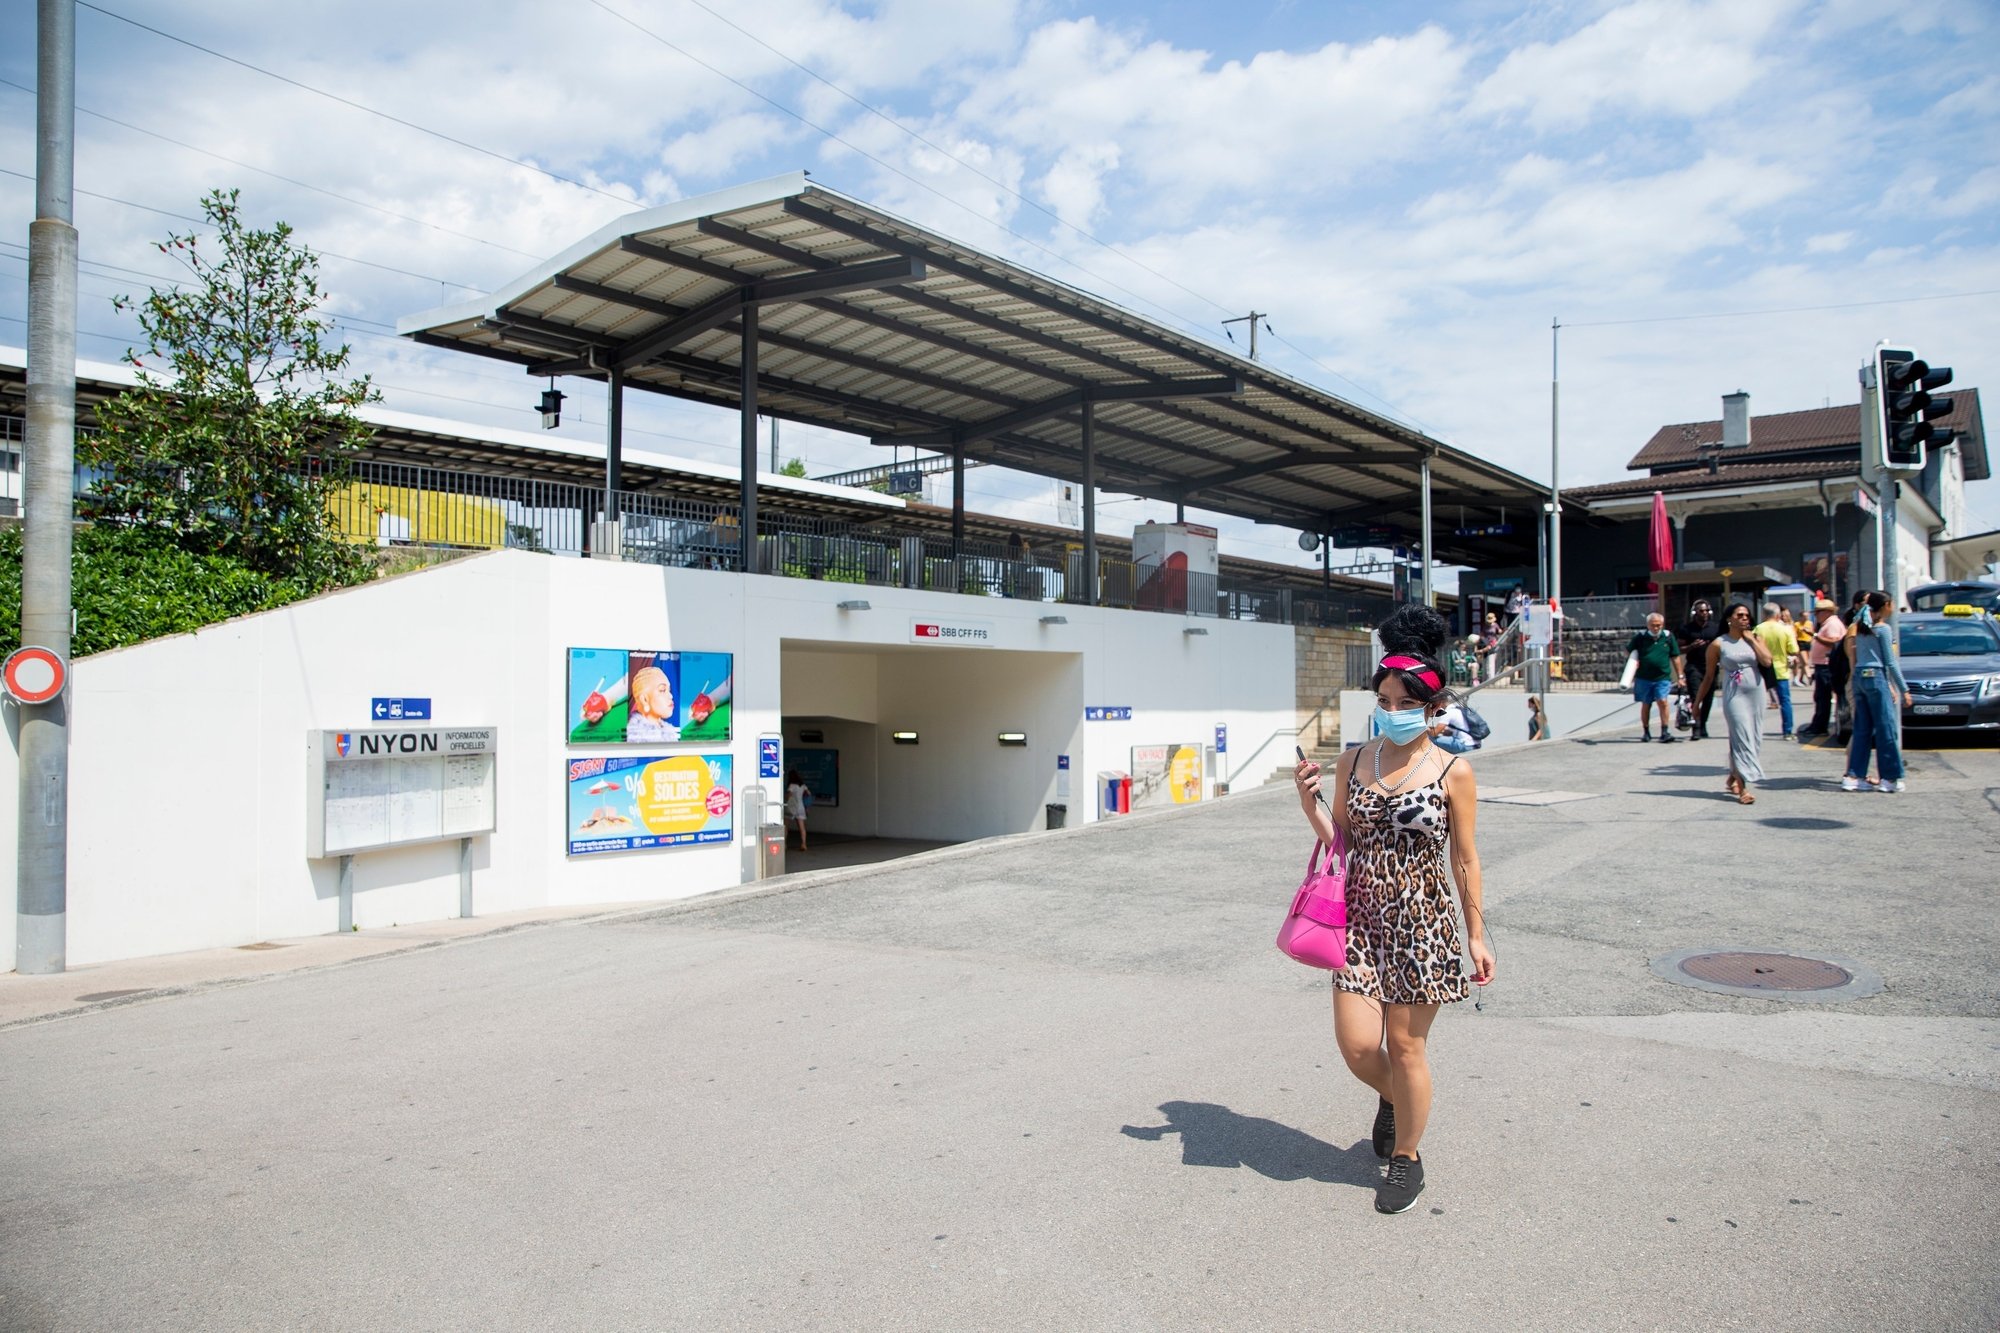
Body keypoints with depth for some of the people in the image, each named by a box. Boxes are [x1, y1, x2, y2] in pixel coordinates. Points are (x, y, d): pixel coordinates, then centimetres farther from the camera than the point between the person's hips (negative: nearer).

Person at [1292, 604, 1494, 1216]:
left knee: (1404, 1045, 5)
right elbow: (1340, 842, 7)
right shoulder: (1353, 762, 2)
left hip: (1422, 921, -3)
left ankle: (1407, 1157, 28)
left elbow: (1465, 860, -1)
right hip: (1361, 916, 3)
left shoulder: (1453, 772, -6)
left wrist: (1476, 934, 1)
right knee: (1356, 1046, 1)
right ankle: (1393, 1098, 37)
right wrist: (1310, 803, -10)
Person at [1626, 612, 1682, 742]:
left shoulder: (1668, 637, 2)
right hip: (1644, 678, 0)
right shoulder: (1640, 637, -1)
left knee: (1662, 702, -14)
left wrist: (1680, 676, 8)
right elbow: (1628, 651, 11)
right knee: (1646, 705, 9)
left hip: (1662, 678, 0)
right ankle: (1646, 732, 21)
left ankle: (1665, 731, -8)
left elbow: (1675, 657, 8)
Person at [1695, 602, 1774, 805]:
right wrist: (1698, 702, 5)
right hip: (1734, 696, -4)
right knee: (1742, 739, -11)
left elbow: (1767, 661, -9)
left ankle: (1732, 779, 27)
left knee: (1752, 739, 9)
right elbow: (1709, 676, 4)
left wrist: (1751, 639, -5)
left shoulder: (1755, 639, 8)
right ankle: (1742, 789, -12)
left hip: (1756, 695, 4)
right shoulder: (1718, 644, 0)